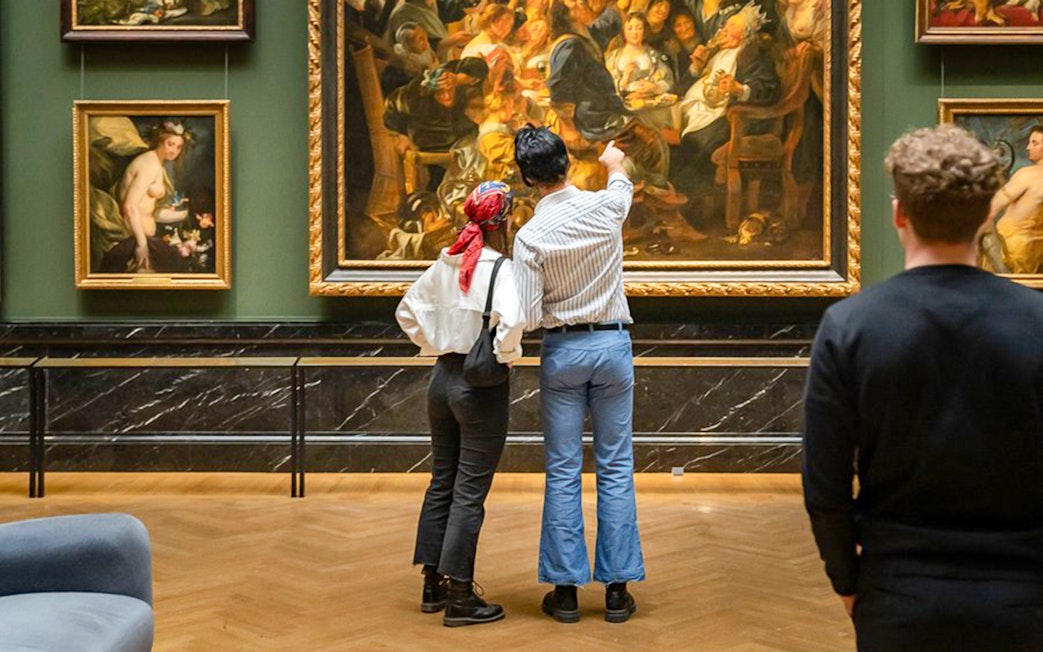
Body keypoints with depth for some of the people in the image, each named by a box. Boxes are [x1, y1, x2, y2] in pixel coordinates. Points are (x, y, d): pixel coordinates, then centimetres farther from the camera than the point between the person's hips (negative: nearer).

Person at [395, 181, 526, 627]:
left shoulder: (444, 264, 5)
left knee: (442, 481, 16)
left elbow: (407, 311, 14)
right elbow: (510, 322, -32)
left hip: (443, 377, 7)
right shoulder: (500, 268, -16)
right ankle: (459, 596, 8)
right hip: (482, 385, -7)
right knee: (470, 491, 1)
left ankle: (433, 584, 25)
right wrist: (506, 354, -14)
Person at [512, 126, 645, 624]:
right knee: (615, 468, 7)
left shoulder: (530, 236, -13)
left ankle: (566, 589, 10)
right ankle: (616, 589, 10)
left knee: (563, 471, 6)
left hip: (562, 349, -2)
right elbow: (623, 189, 22)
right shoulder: (605, 207, -5)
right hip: (613, 344, 2)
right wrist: (615, 165, 44)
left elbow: (529, 317, -14)